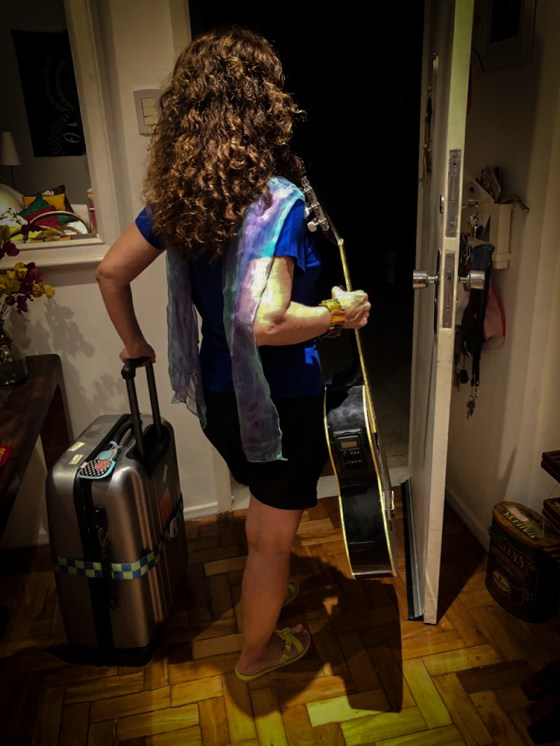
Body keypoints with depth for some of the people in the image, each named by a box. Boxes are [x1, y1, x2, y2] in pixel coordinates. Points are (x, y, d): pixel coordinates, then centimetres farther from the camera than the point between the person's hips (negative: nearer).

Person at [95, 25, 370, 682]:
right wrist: (338, 312, -18)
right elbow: (265, 322, -35)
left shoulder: (179, 193, -3)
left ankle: (267, 589, 59)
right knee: (273, 535, 17)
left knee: (265, 503, 33)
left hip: (218, 394, 7)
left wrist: (134, 343, 18)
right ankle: (257, 651, 41)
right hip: (279, 402, -7)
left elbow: (110, 272, 5)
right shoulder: (279, 199, -24)